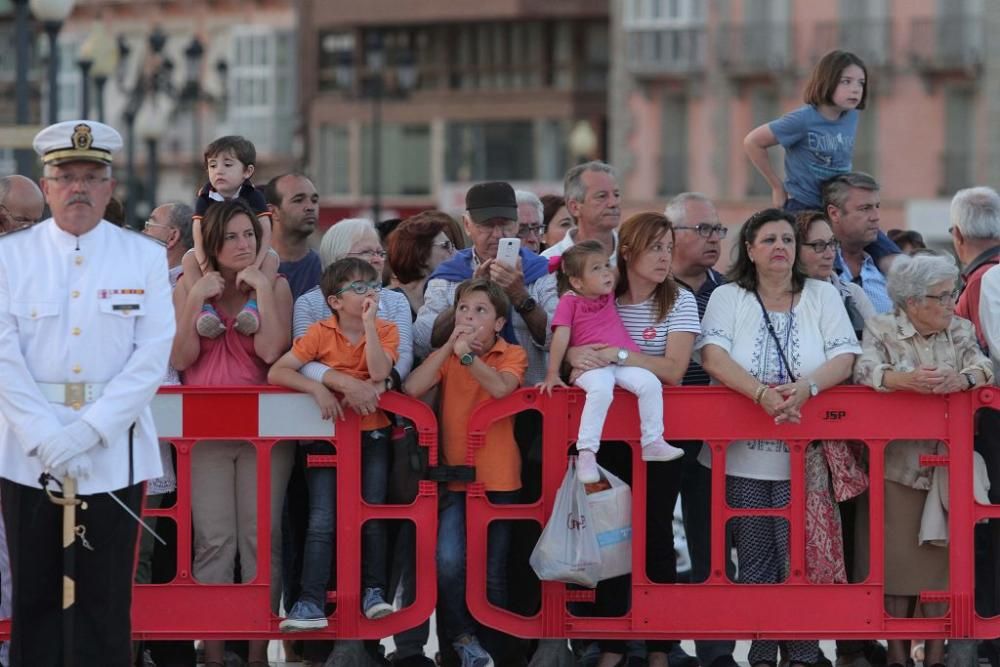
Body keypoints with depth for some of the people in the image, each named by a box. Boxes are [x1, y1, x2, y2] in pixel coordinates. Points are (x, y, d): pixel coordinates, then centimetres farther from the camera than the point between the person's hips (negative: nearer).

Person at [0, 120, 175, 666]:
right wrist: (46, 437, -14)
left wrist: (89, 429, -13)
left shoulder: (145, 257, 4)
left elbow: (153, 355, -3)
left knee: (105, 602, 1)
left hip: (114, 452, 0)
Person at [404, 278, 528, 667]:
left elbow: (501, 387, -22)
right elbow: (412, 389, -12)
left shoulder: (512, 356, 0)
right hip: (453, 474, 1)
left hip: (498, 479, -1)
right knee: (449, 561, -18)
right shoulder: (445, 356, 6)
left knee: (493, 573, 6)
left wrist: (467, 355, -32)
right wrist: (449, 347, -16)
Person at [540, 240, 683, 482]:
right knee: (601, 389, -36)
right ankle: (586, 453, -36)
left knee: (650, 383, -20)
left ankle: (653, 442, -11)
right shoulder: (569, 301, 2)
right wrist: (552, 375, -8)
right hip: (590, 365, -6)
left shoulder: (608, 295, 18)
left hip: (622, 362, 6)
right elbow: (560, 337, -4)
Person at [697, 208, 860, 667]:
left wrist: (806, 386, -24)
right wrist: (762, 393, -28)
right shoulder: (728, 298, 3)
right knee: (754, 560, 5)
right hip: (744, 456, 0)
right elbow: (713, 356, -12)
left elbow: (845, 357, -4)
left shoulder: (822, 295, 6)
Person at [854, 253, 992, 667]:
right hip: (898, 463, -3)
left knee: (942, 558, 3)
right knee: (897, 558, -2)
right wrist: (903, 379, -36)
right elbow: (865, 370, -17)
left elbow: (983, 367, -4)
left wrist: (964, 378, -27)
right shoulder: (881, 330, 0)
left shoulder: (960, 330, 10)